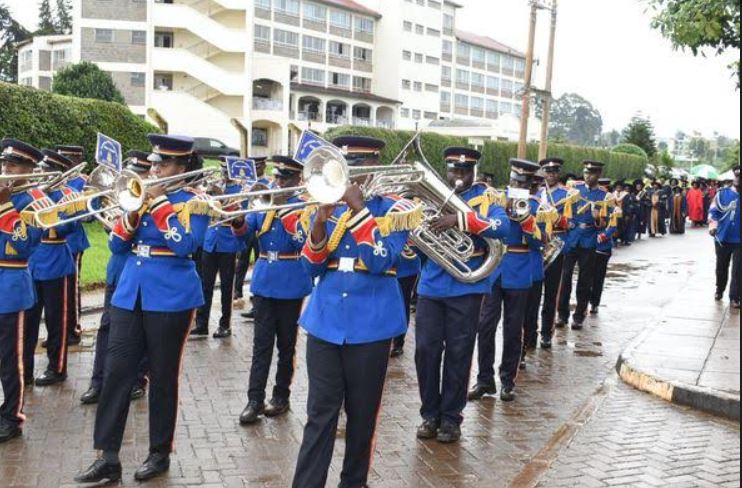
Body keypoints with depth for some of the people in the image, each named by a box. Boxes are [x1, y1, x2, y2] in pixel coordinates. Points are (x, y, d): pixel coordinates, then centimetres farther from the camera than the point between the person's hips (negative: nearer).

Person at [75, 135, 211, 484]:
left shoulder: (194, 201, -3)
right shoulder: (145, 194, 13)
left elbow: (185, 245, -21)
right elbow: (116, 246, 8)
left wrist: (159, 202, -16)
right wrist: (135, 209, -8)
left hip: (170, 299, -5)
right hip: (128, 295, 5)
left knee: (163, 378, 5)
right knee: (116, 373, 1)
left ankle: (160, 454, 19)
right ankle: (107, 457, 7)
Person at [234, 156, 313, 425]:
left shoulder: (305, 206, -3)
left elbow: (302, 240, -19)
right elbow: (243, 232, -2)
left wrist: (282, 209, -24)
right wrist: (237, 218, -24)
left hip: (291, 284, -3)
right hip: (263, 281, 3)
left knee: (286, 343, 8)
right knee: (261, 343, 1)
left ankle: (282, 396, 19)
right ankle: (255, 400, 3)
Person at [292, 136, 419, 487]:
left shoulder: (396, 209, -3)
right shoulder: (331, 207, 9)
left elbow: (380, 260, -18)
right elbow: (311, 267, 3)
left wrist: (357, 206, -19)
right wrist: (321, 221, -12)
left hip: (370, 325, -2)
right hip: (324, 322, 3)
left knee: (362, 413, 9)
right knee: (319, 413, 2)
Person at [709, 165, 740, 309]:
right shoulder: (722, 193, -1)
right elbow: (713, 211, 0)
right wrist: (713, 224, -17)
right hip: (723, 237, 1)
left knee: (737, 270, -2)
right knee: (721, 267, 15)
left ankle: (734, 297, 5)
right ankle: (719, 290, 34)